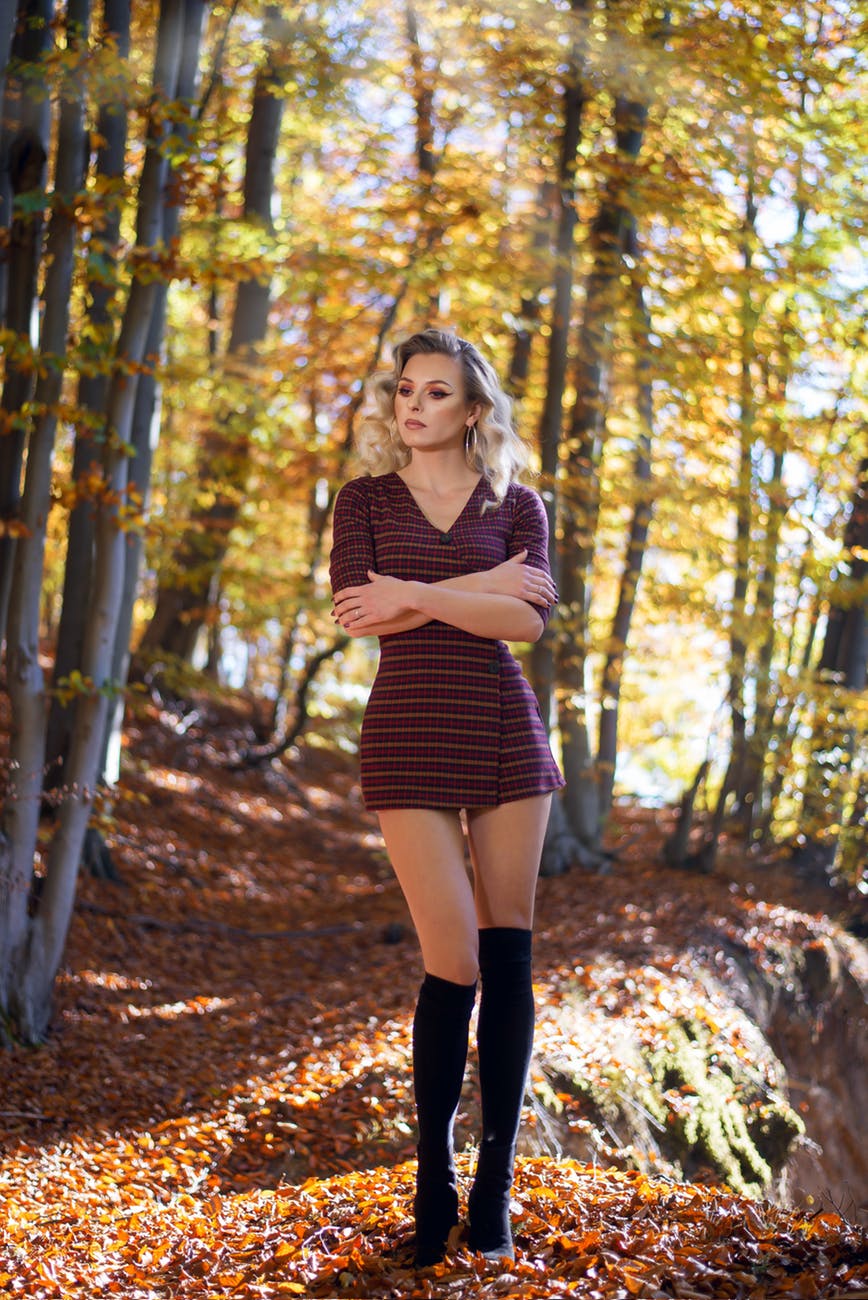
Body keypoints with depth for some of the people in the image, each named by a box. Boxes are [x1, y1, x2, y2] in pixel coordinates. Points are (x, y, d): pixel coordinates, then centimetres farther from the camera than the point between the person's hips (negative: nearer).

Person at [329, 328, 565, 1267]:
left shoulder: (518, 506, 10)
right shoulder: (365, 499, 10)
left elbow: (531, 617, -6)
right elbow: (356, 609, -7)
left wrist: (418, 595, -12)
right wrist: (482, 587, -8)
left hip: (505, 731, 2)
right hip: (409, 732, -2)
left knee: (508, 956, -1)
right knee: (455, 961, -9)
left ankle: (495, 1188, 9)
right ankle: (433, 1180, 9)